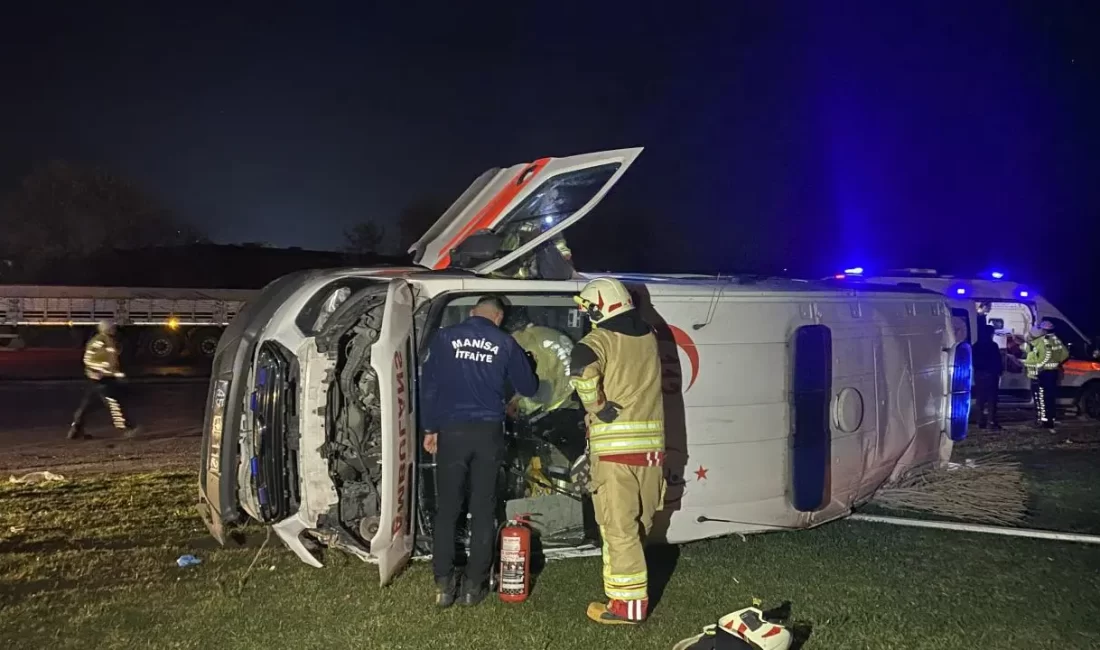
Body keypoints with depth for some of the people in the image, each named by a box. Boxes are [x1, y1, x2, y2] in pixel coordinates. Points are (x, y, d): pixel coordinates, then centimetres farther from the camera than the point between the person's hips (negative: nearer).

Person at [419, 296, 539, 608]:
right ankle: (474, 584, 10)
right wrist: (525, 366, 33)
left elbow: (429, 385, 3)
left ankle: (443, 584, 6)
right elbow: (528, 387, 12)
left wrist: (429, 428, 11)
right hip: (488, 432, 0)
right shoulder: (505, 343, 3)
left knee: (447, 508, 6)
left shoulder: (445, 337, 3)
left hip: (452, 430, 0)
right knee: (483, 509, 7)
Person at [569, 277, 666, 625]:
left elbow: (582, 364, -29)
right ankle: (623, 587, 28)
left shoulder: (601, 340, -8)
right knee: (637, 525, 16)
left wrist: (597, 408, -17)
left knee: (619, 528, 0)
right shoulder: (648, 337, 12)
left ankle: (630, 603, 5)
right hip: (650, 444, 7)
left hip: (615, 446, -7)